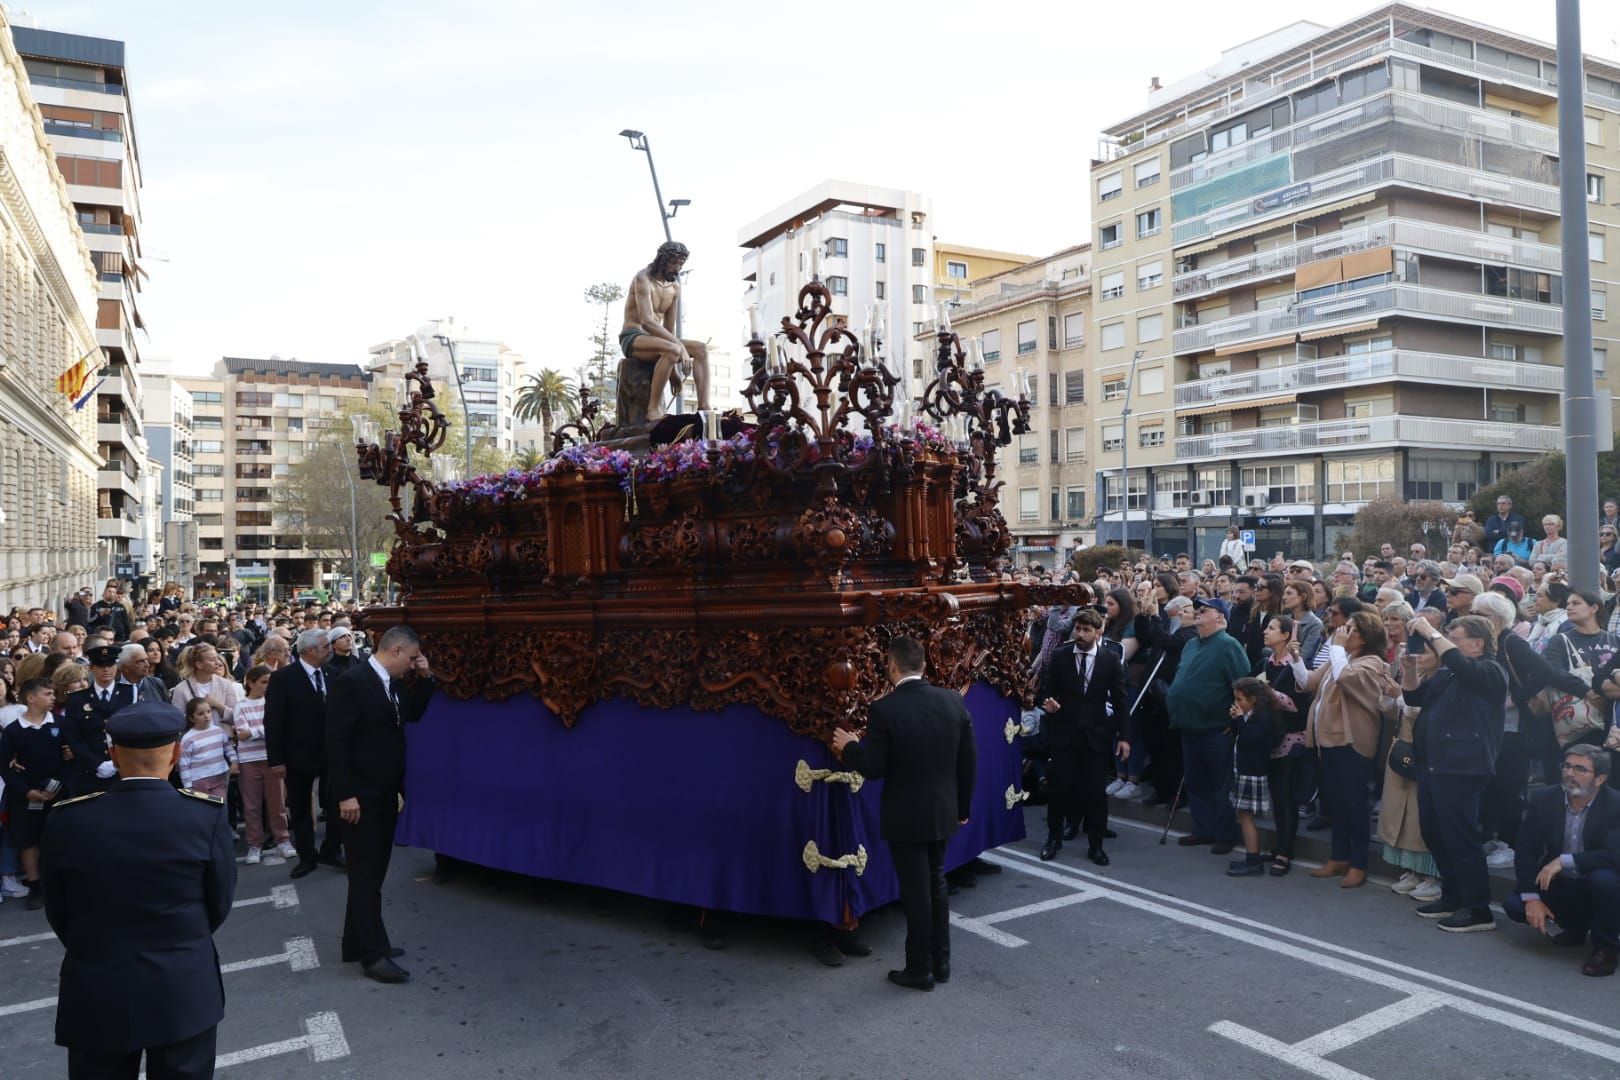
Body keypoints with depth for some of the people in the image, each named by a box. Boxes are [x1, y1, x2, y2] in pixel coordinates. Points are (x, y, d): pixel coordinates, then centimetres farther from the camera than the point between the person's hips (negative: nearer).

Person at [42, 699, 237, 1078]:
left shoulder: (67, 819, -10)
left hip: (95, 994, 1)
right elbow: (220, 905, -3)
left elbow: (58, 915, 2)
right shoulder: (208, 815, -15)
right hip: (183, 991, -1)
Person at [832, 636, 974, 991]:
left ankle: (920, 970, 20)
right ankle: (941, 963, 31)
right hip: (942, 811, 5)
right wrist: (963, 805, 14)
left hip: (906, 816, -5)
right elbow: (969, 760, 1)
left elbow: (874, 768, -16)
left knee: (916, 894, 7)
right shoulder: (953, 701, -5)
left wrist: (849, 746, 3)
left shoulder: (883, 709, -19)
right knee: (936, 887, 21)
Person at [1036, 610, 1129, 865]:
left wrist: (1123, 736, -1)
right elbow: (1045, 689, 1)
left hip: (1096, 734, 0)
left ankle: (1096, 845, 17)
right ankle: (1054, 838, 23)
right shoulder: (1059, 656, -1)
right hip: (1064, 732, 0)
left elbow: (1120, 700, 2)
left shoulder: (1111, 660, -1)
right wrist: (1047, 702, -23)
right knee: (1058, 787, 5)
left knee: (1096, 791, 3)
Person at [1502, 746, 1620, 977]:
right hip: (1559, 884, 4)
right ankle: (1575, 927, 15)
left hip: (1597, 887, -4)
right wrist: (1531, 898, -17)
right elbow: (1527, 852, -8)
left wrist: (1564, 861, -35)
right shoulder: (1544, 800, -8)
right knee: (1513, 904, -18)